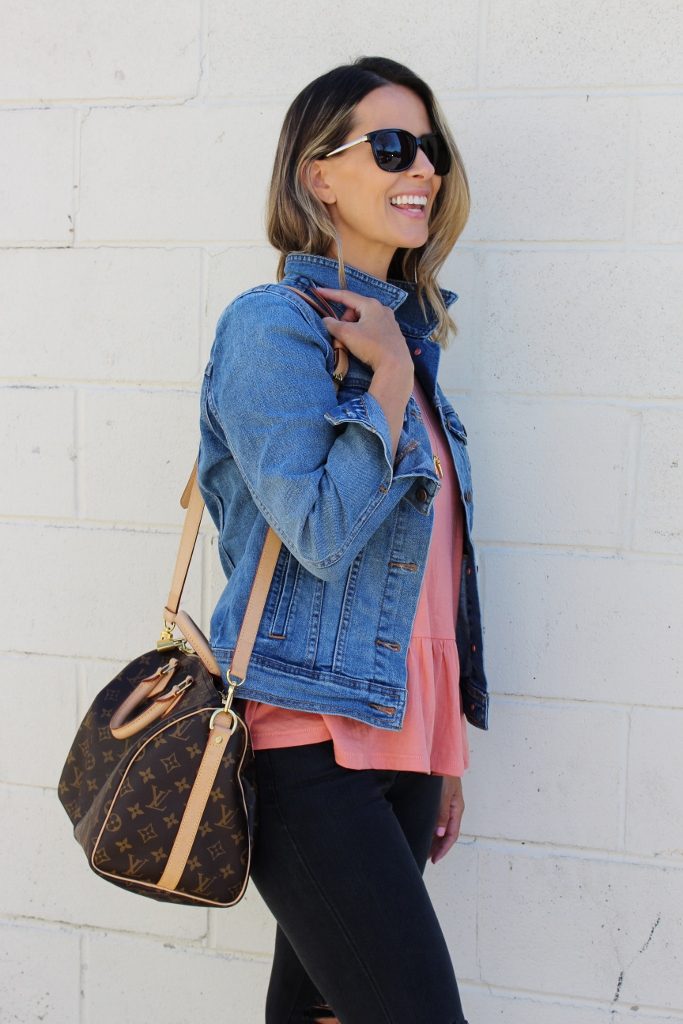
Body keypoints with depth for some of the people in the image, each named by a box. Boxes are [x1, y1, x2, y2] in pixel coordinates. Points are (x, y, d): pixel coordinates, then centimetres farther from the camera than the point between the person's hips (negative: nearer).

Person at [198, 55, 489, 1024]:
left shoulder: (405, 332, 15)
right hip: (307, 740, -7)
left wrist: (444, 755, 19)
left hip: (399, 738, 7)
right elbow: (323, 533, -20)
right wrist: (391, 380, -11)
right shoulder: (272, 324, -9)